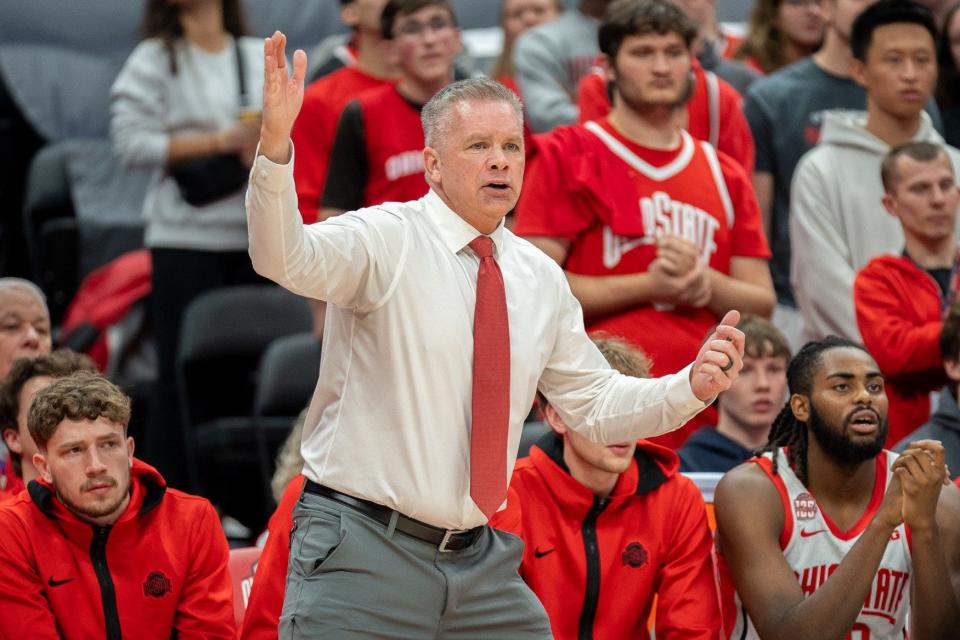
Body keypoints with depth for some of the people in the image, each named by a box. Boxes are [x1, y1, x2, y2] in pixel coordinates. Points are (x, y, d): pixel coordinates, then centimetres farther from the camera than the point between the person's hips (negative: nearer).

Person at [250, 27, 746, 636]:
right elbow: (286, 259, -26)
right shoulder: (384, 239, -7)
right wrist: (275, 145, -43)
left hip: (479, 559, 5)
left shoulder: (541, 280, 11)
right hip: (364, 552, -5)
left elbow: (594, 403, 16)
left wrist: (692, 386, -2)